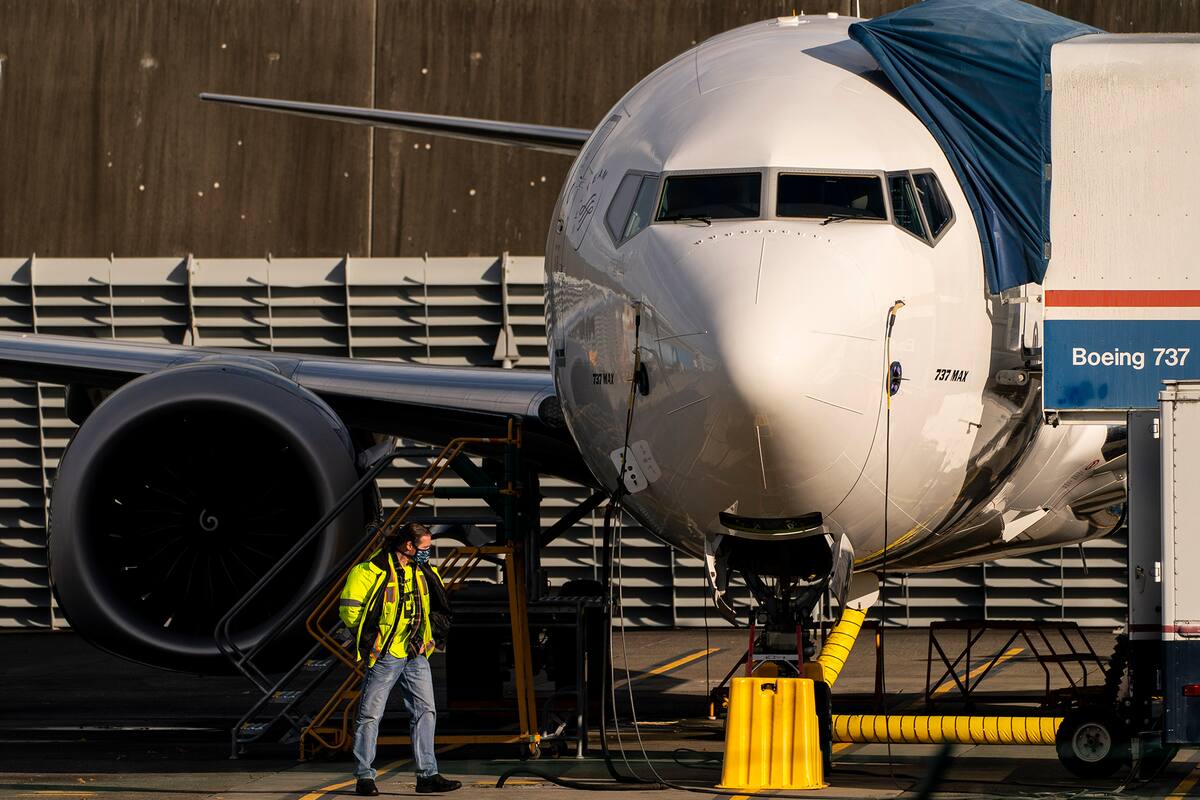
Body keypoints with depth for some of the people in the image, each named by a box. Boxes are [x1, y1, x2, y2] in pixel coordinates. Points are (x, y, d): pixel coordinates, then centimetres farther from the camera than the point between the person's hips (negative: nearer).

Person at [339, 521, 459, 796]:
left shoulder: (424, 573, 11)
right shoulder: (372, 570, -10)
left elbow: (439, 609, 25)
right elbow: (349, 608, -11)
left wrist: (430, 637, 14)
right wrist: (368, 638, -7)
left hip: (416, 656, 6)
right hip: (385, 656, -6)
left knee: (425, 711, 2)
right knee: (371, 714, -1)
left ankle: (427, 775, 4)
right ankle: (364, 777, 3)